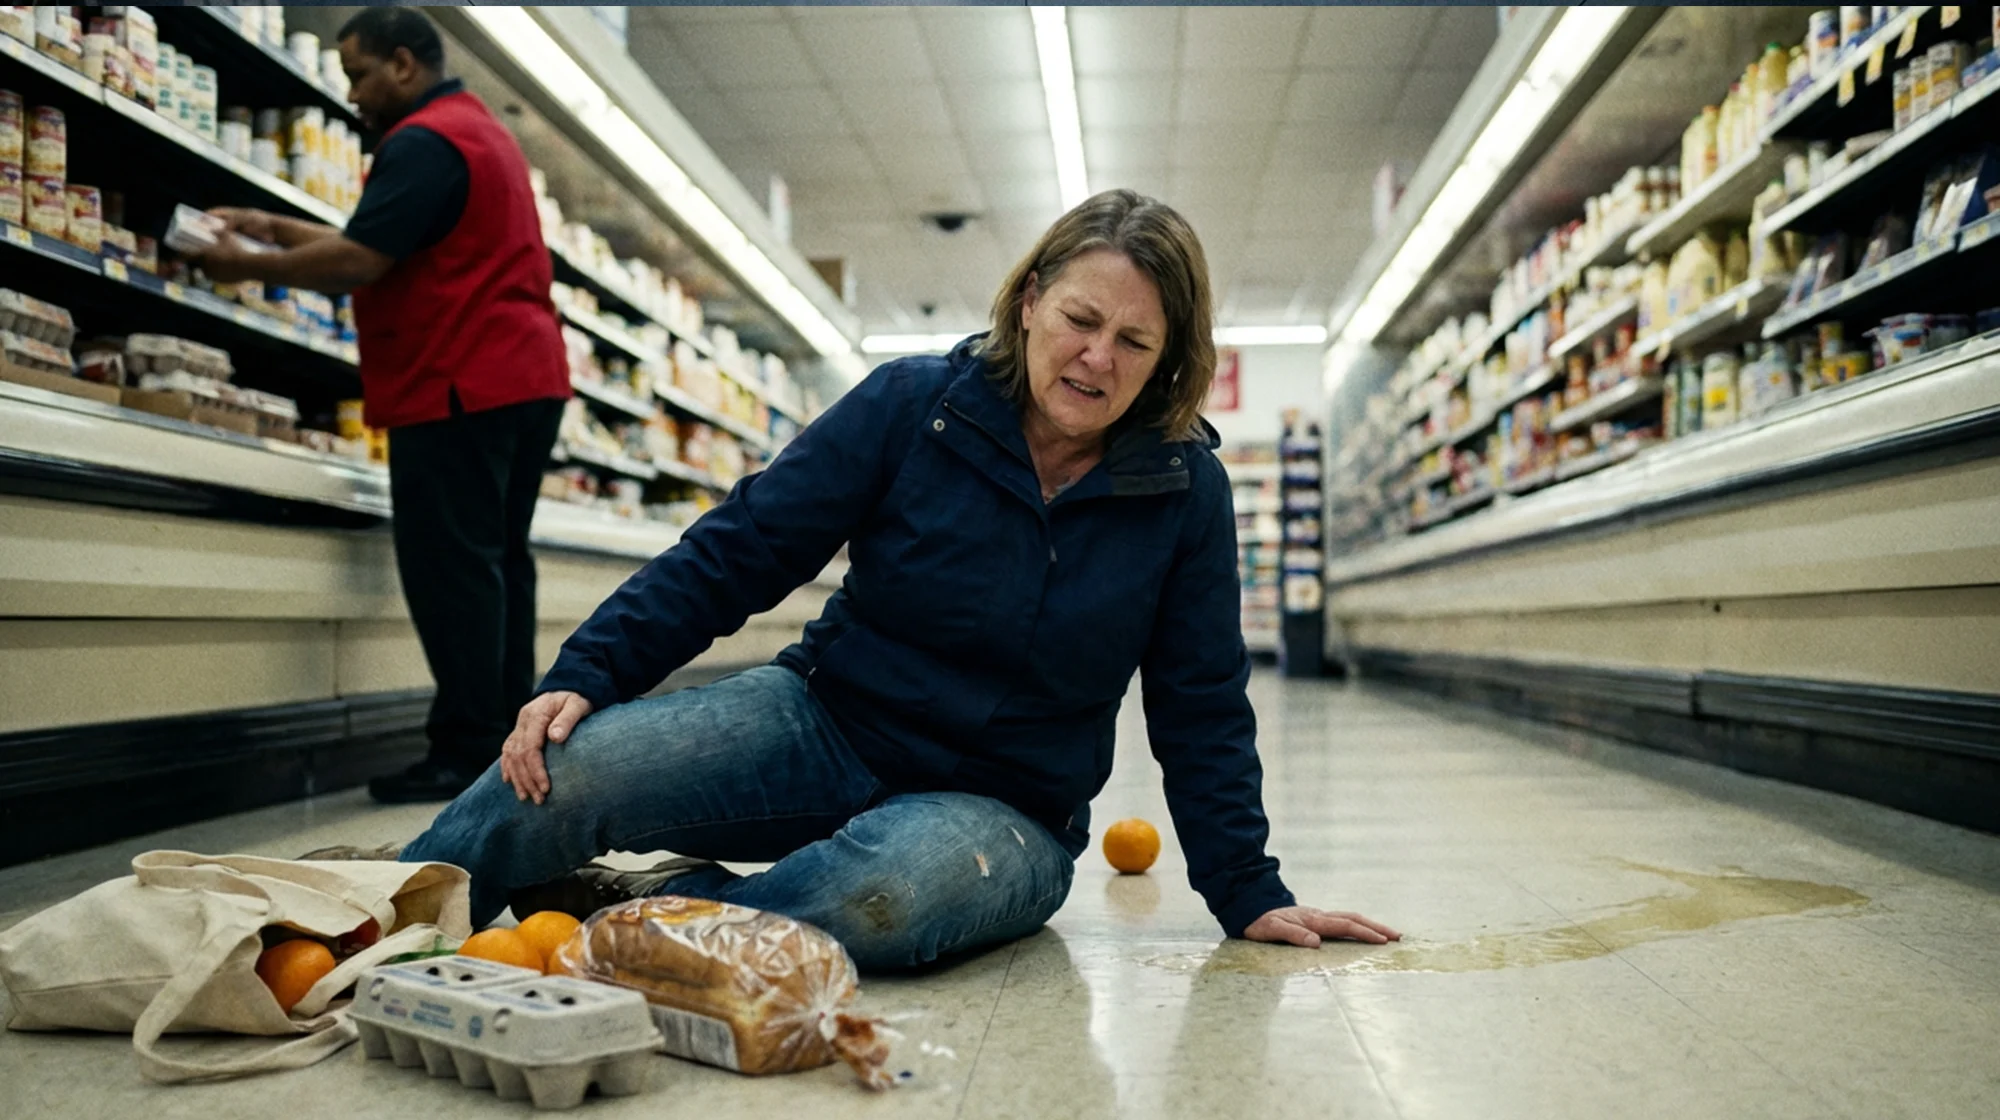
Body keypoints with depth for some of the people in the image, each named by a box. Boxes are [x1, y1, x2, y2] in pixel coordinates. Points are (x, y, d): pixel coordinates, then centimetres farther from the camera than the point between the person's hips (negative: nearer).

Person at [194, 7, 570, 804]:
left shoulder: (424, 141, -10)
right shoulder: (479, 130, 23)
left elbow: (358, 263, -18)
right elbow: (386, 245, 24)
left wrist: (248, 267, -4)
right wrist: (279, 230, 18)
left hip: (461, 387, -10)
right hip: (525, 378, 10)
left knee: (449, 568, -8)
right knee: (497, 561, 10)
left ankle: (468, 752, -7)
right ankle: (507, 741, 12)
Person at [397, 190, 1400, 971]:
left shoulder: (1185, 490, -4)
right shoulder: (913, 406, -6)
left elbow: (1201, 711, 3)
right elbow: (735, 554, -5)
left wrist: (1249, 895, 2)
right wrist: (585, 673, -14)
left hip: (1000, 810, 0)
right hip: (822, 721, 1)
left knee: (883, 894, -38)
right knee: (558, 770, -25)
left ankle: (635, 912, -15)